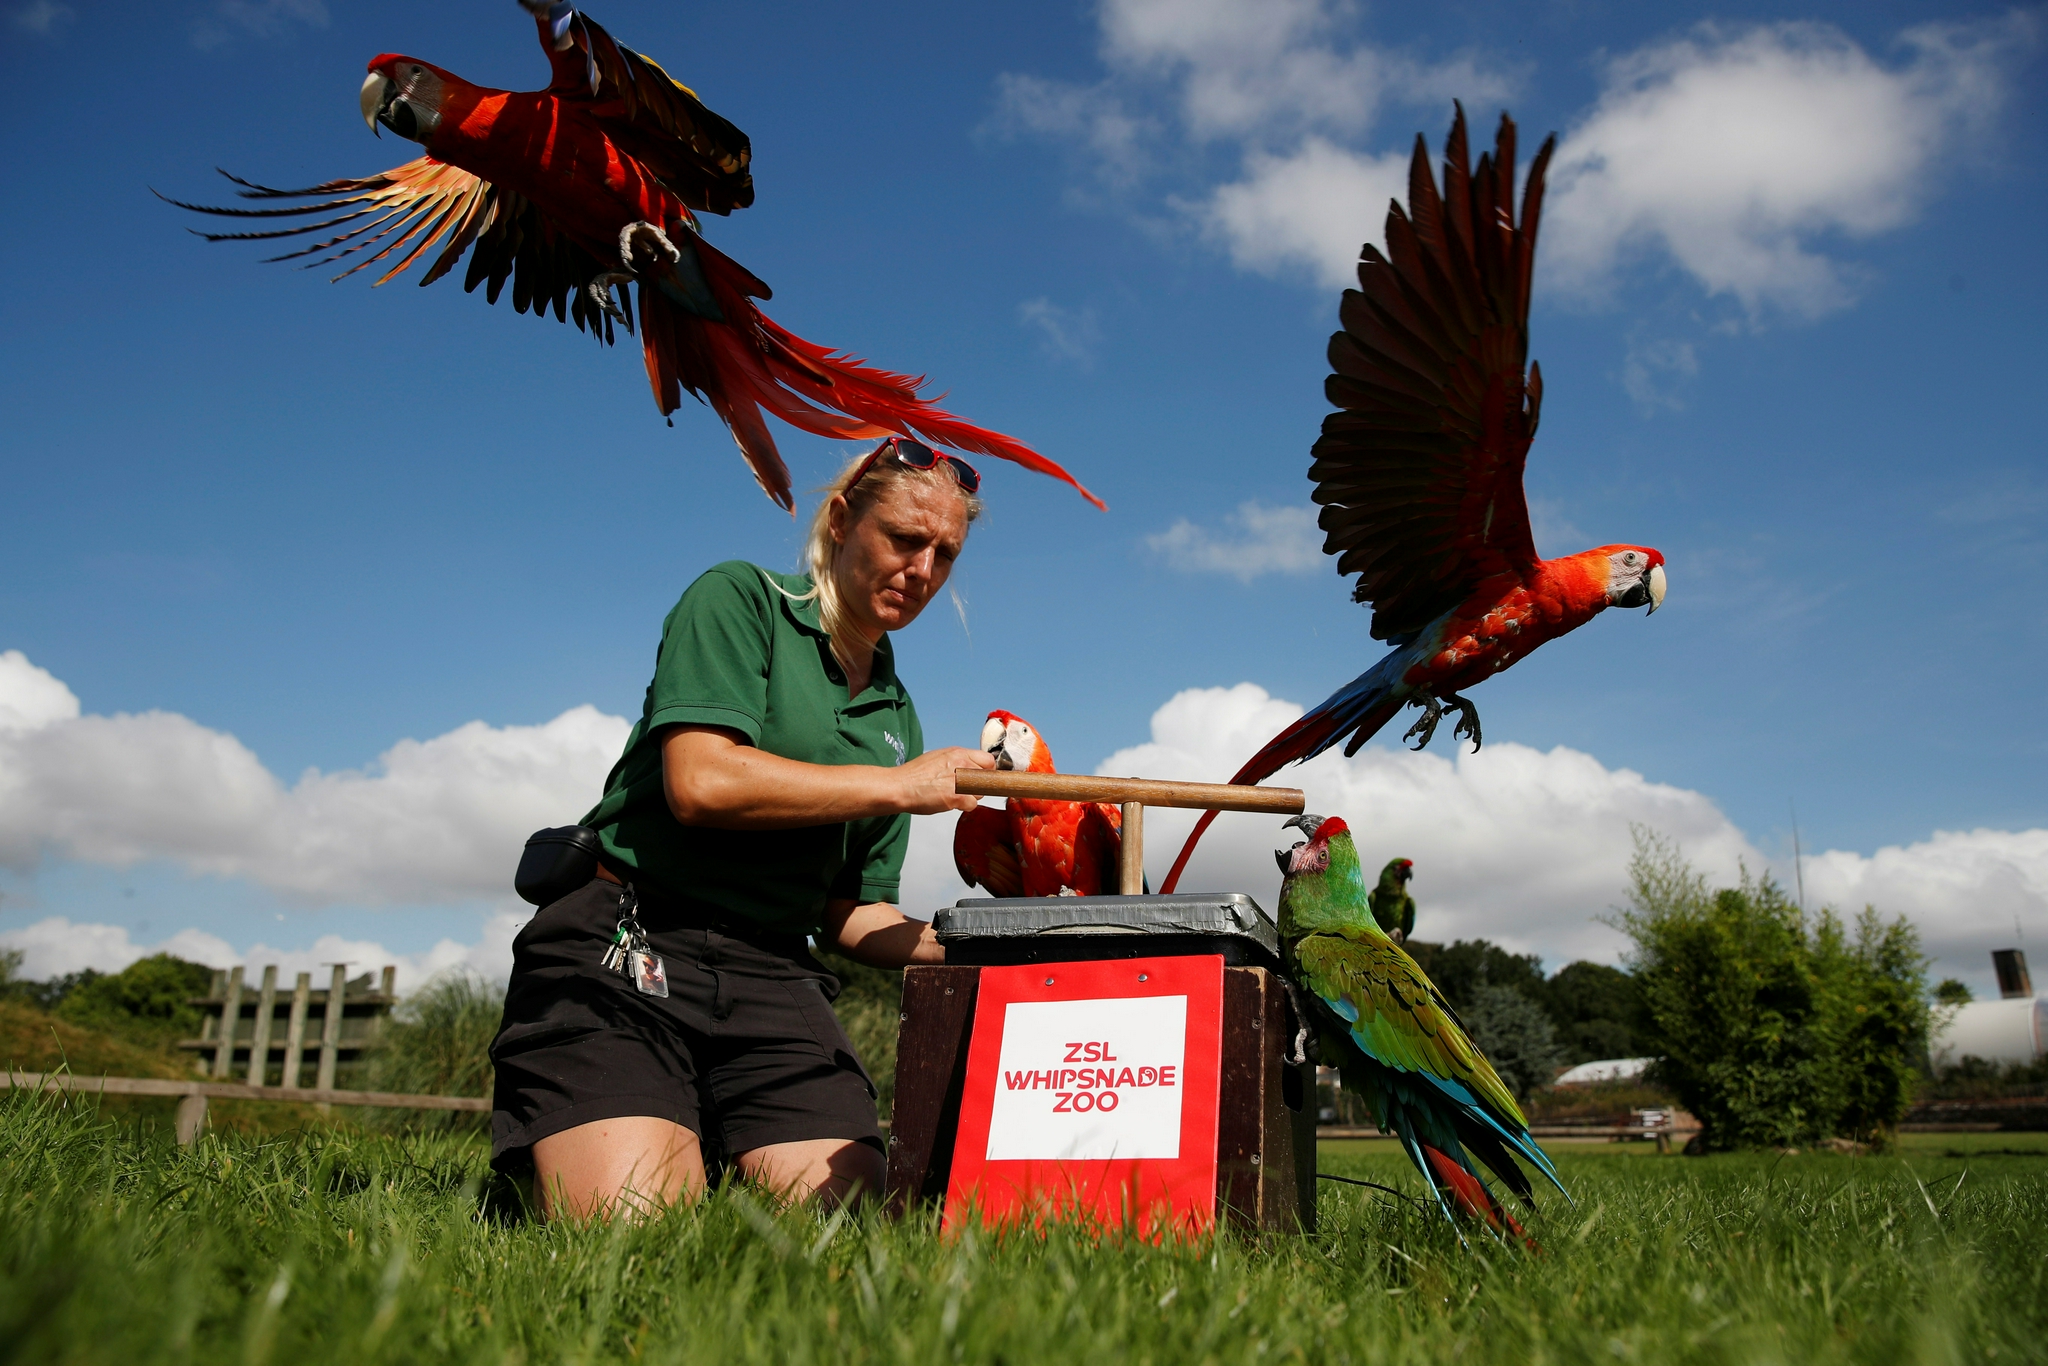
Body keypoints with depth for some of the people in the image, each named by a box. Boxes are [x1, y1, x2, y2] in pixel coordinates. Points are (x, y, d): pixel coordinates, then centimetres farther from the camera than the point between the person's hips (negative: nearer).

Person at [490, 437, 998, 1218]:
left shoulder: (895, 716, 19)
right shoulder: (740, 599, 1)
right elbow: (701, 782, -16)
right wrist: (899, 784, -8)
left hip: (772, 974, 6)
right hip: (626, 947, -5)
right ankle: (523, 1195, 11)